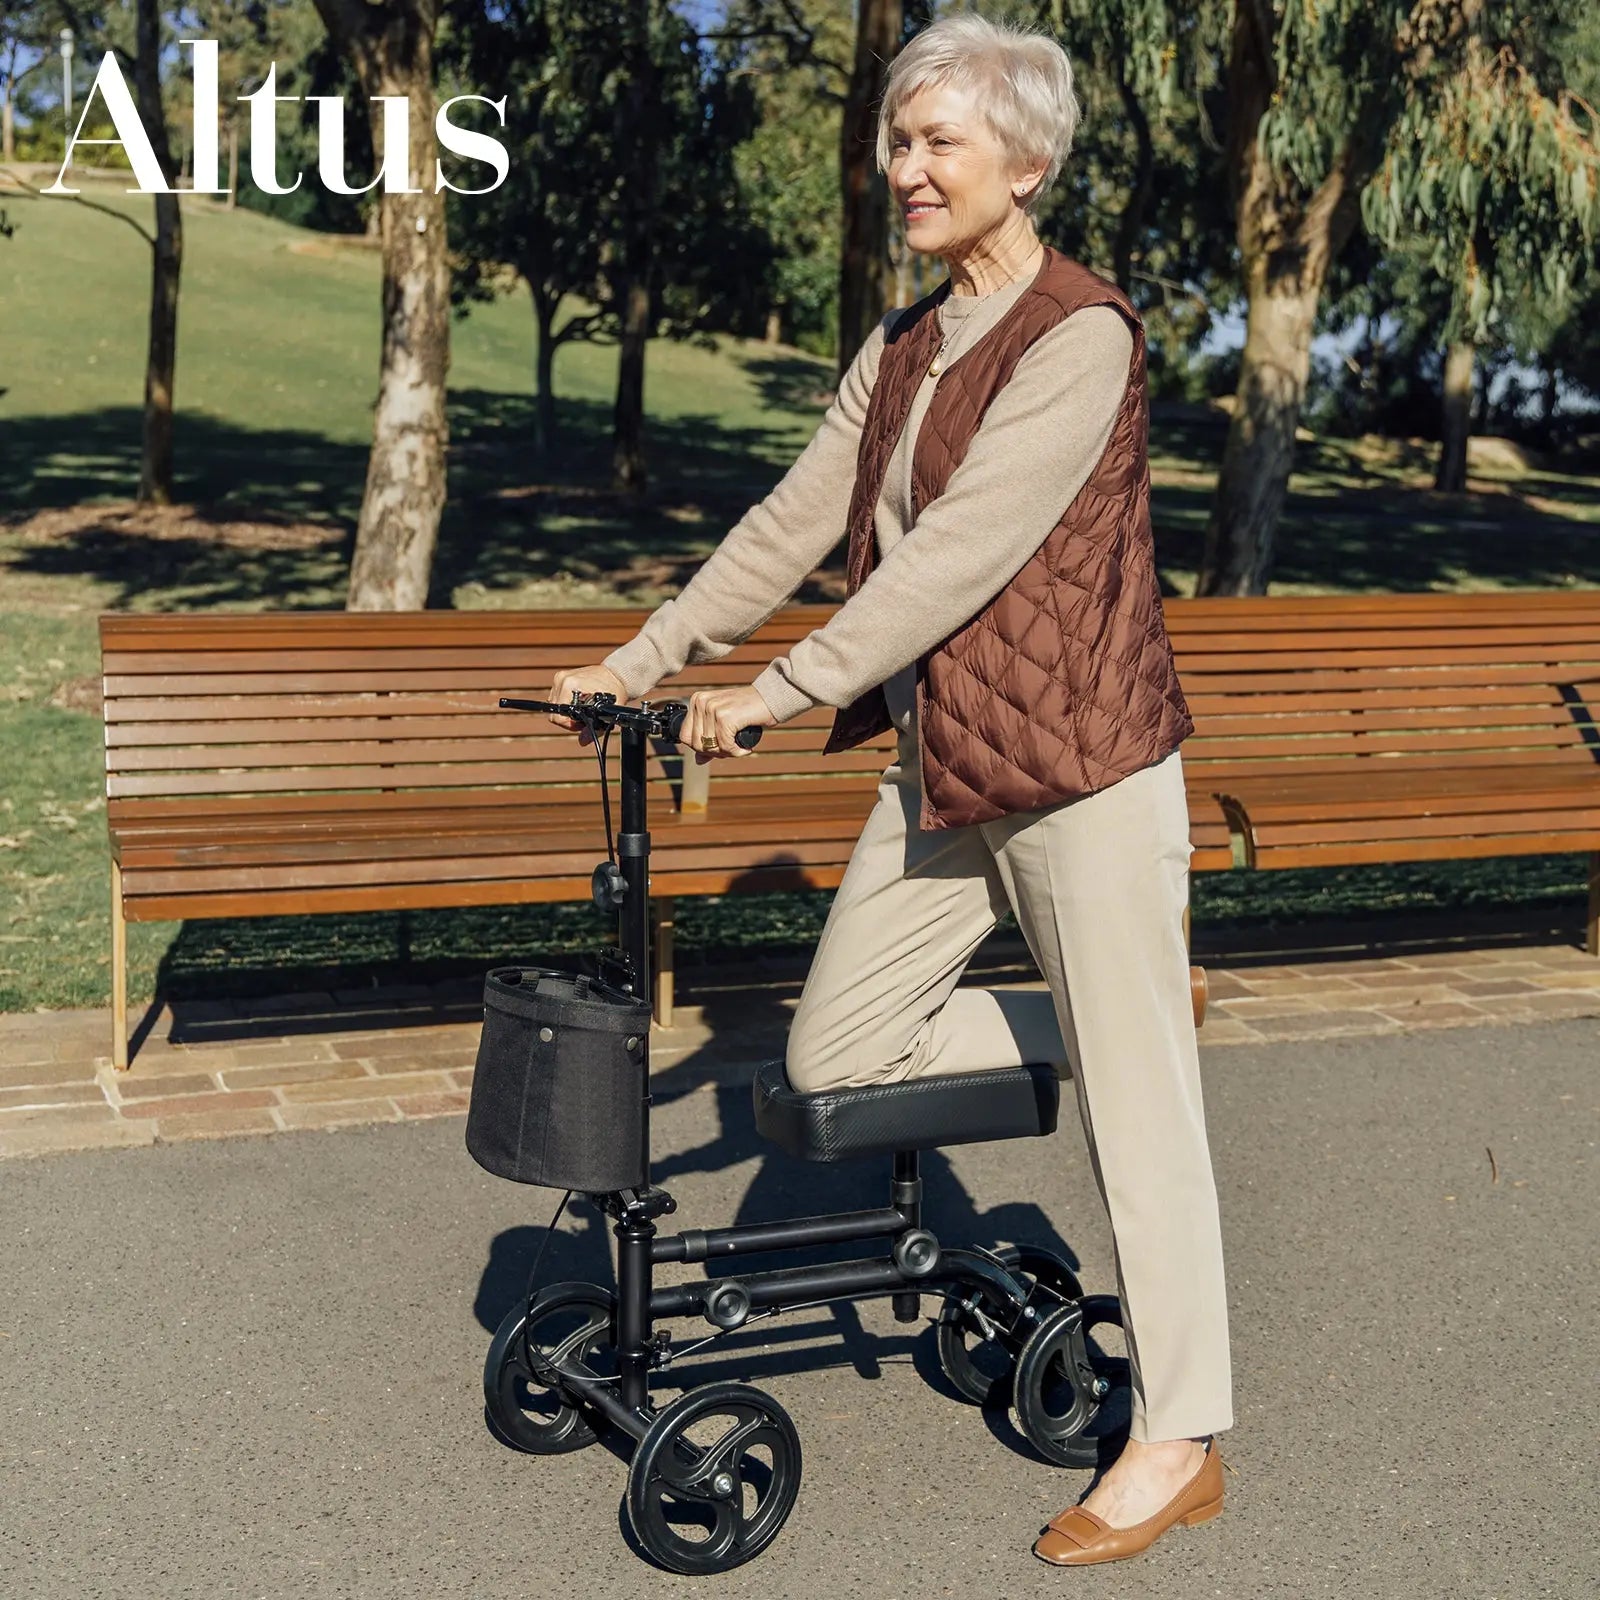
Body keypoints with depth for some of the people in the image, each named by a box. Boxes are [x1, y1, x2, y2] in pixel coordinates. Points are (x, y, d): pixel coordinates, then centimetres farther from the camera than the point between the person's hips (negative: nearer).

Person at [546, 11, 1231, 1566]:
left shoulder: (1083, 338, -14)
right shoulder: (898, 349, 12)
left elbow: (960, 551, -21)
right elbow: (794, 522, 12)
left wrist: (778, 690, -21)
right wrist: (639, 660, 8)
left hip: (1082, 763, -8)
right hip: (941, 763, 8)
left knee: (1134, 1095, 0)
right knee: (833, 1052, 9)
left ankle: (1180, 1439, 16)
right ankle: (1102, 1025, 27)